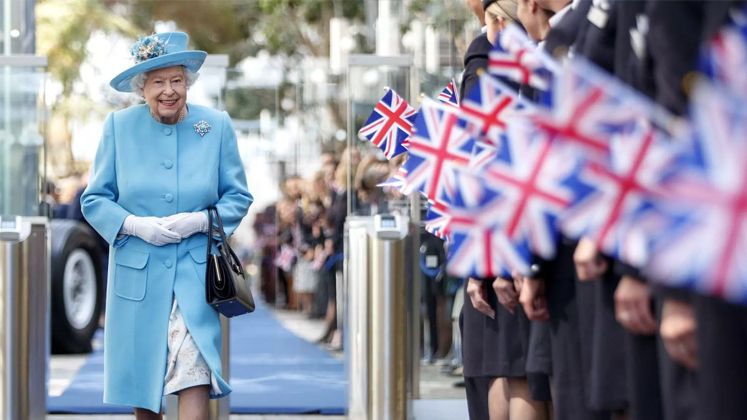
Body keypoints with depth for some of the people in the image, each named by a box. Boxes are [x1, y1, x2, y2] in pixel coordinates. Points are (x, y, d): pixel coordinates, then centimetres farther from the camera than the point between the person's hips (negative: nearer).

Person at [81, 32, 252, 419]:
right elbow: (94, 199, 5)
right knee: (140, 386, 8)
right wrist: (135, 225, -13)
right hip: (136, 276, 1)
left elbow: (238, 197, 6)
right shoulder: (119, 126, 1)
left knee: (196, 384, -15)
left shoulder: (217, 125, 1)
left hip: (195, 275, -1)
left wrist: (199, 220, -13)